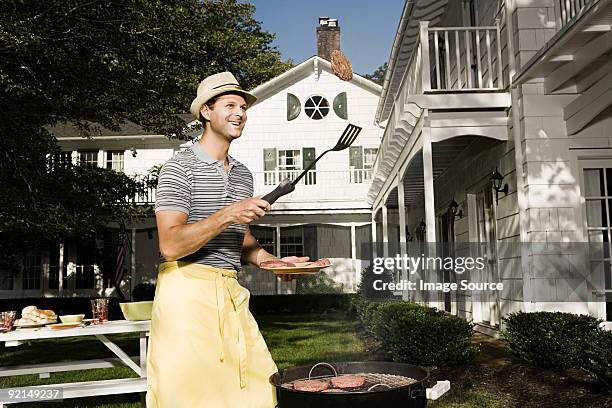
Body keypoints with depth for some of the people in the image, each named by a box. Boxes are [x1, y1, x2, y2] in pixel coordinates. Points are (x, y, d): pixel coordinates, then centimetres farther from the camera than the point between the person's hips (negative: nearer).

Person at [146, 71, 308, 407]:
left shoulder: (243, 174, 17)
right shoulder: (181, 167, -6)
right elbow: (170, 246, -16)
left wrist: (272, 261, 8)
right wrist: (227, 215, -21)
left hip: (231, 292, 7)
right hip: (188, 288, -6)